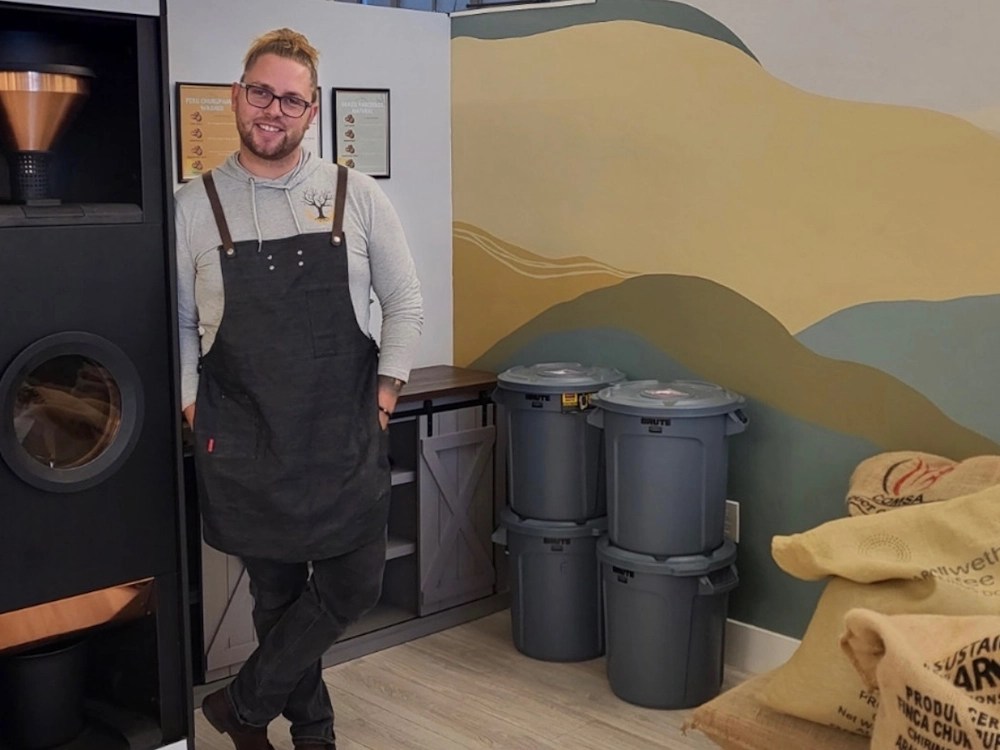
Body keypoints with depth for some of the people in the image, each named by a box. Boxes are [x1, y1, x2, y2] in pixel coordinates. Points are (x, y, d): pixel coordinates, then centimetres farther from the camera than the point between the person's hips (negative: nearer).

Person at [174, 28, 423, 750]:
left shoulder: (358, 196, 0)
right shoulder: (194, 205, 1)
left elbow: (405, 302, 6)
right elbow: (176, 322, 6)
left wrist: (388, 384, -2)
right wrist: (193, 405, -1)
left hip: (345, 433, 1)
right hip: (244, 441, 0)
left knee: (353, 583, 2)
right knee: (276, 589, 11)